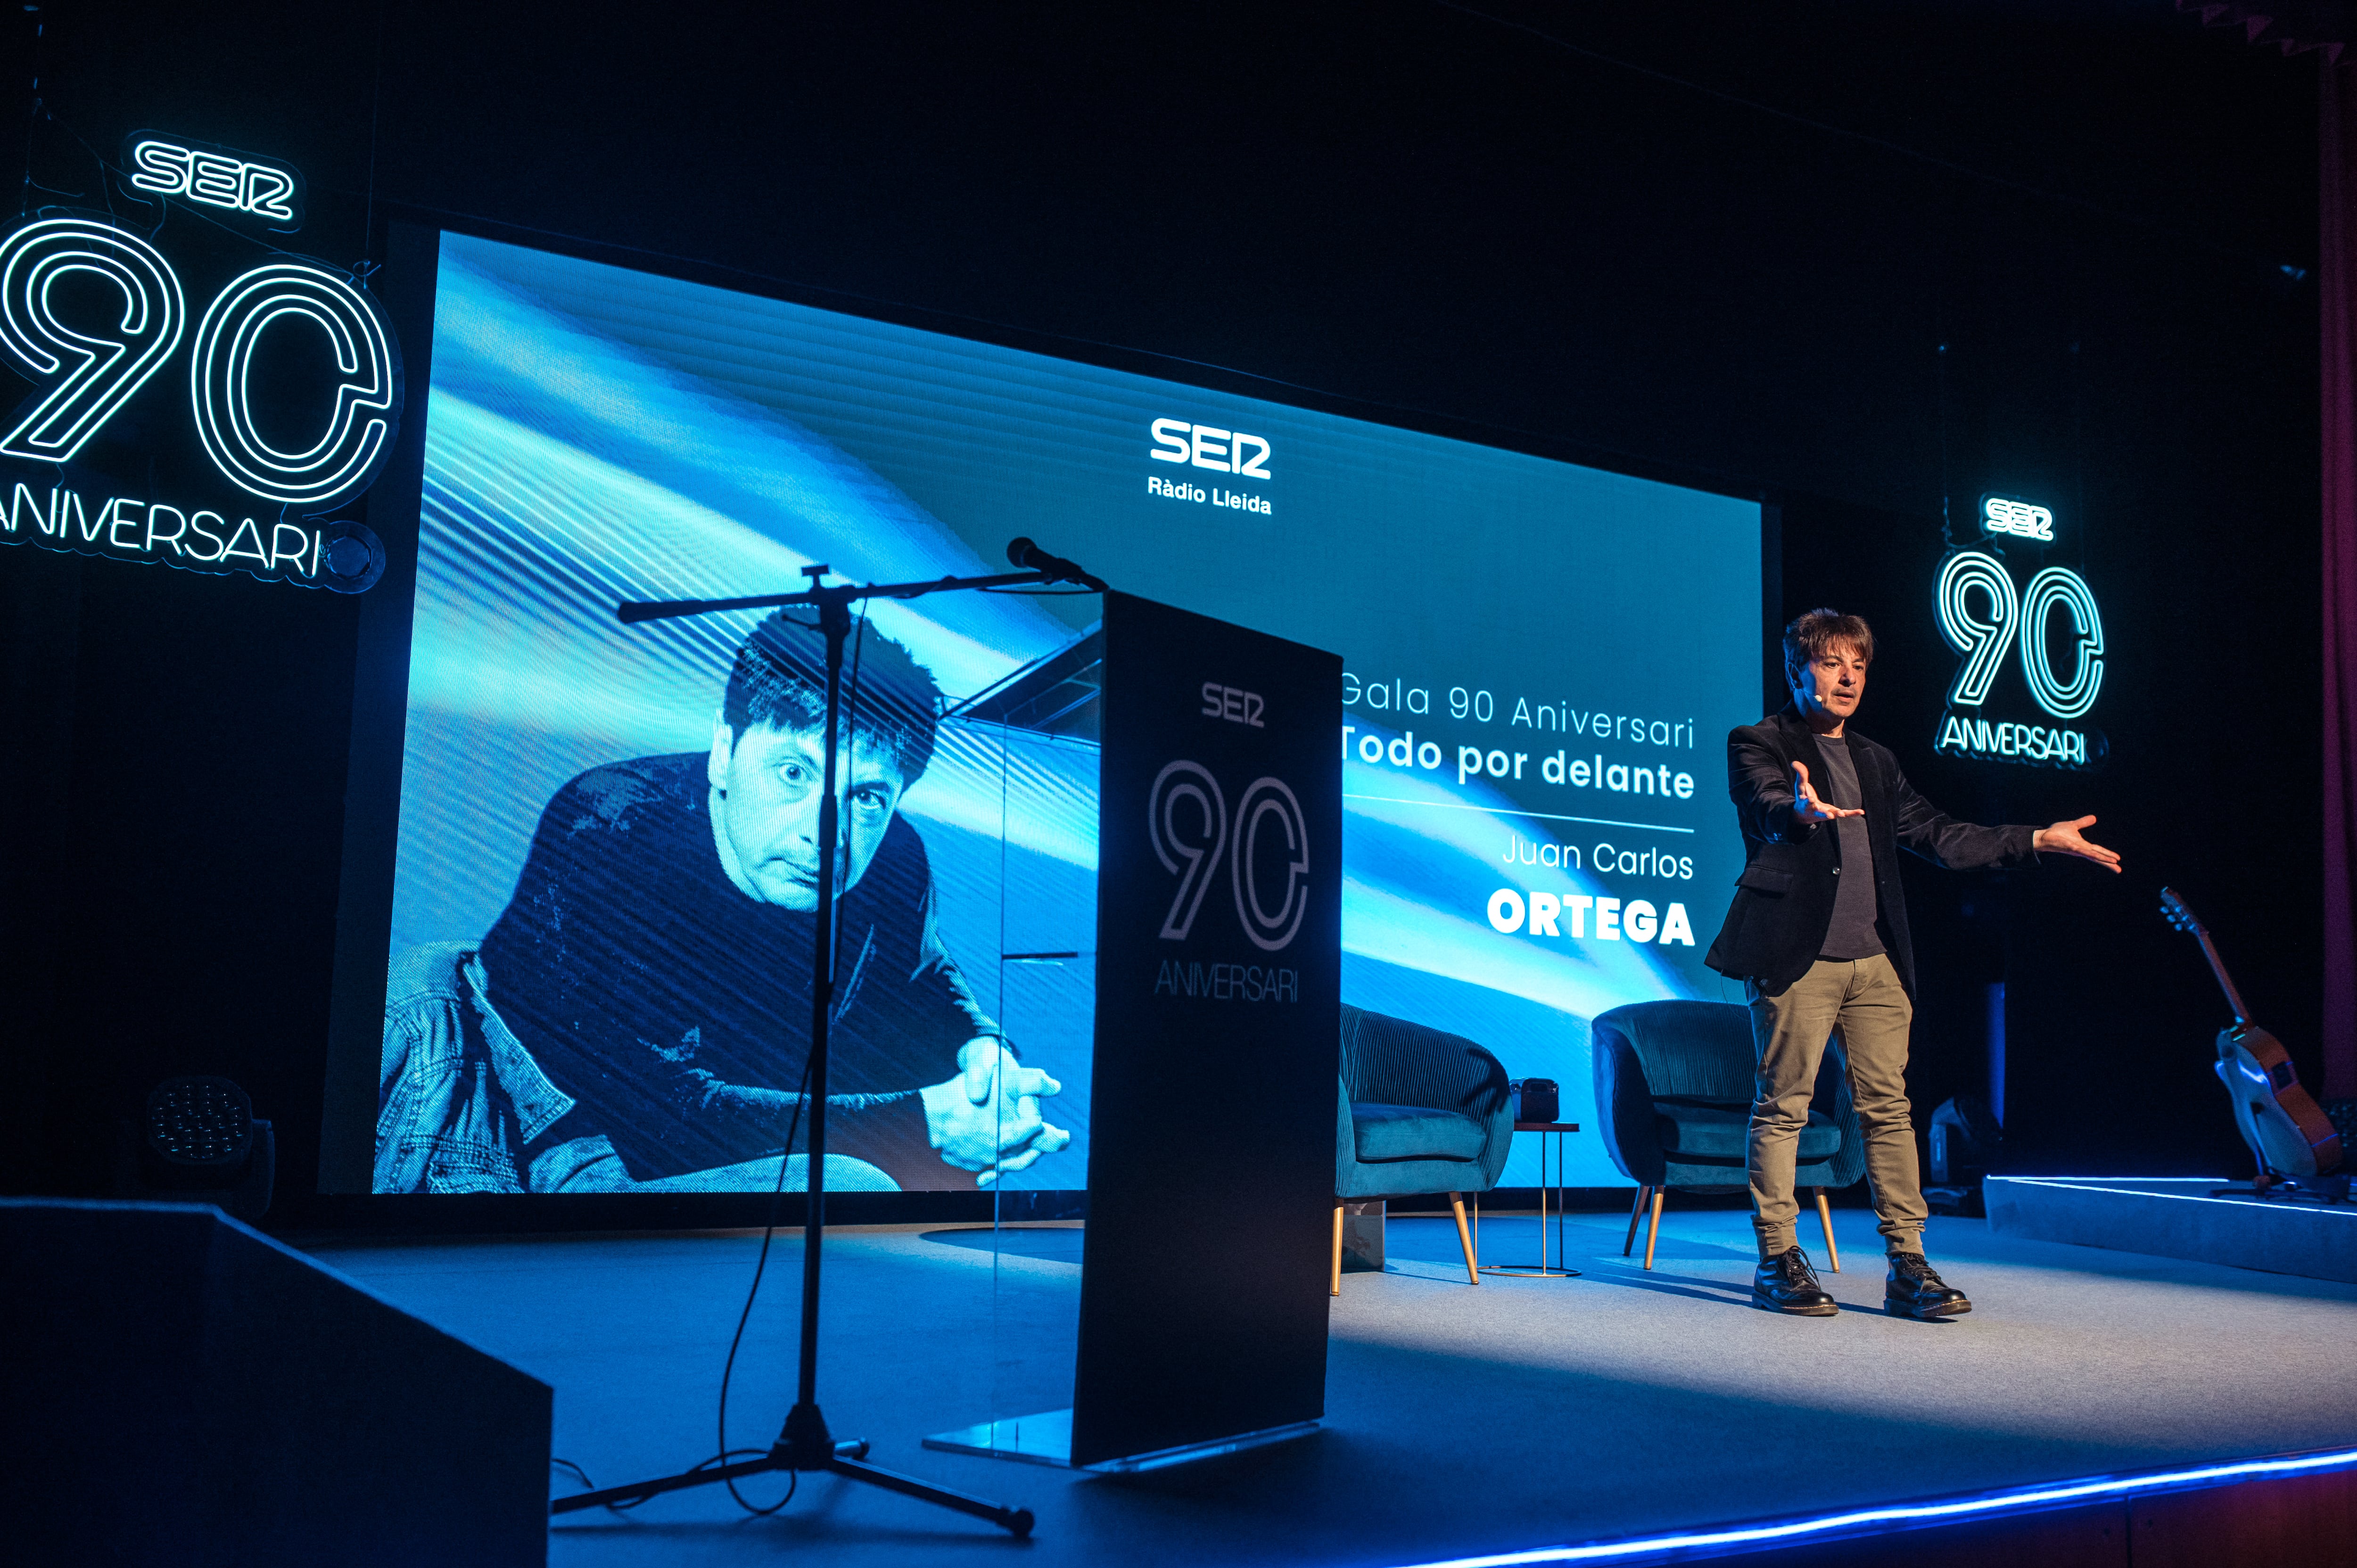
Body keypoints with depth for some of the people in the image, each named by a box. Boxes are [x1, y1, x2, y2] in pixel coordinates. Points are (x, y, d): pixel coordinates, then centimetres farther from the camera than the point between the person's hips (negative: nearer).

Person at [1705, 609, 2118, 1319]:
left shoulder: (1875, 761, 22)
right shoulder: (1758, 744, 3)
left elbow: (1935, 834, 19)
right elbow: (1771, 805, -18)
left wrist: (2037, 840, 14)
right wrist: (1804, 812, -42)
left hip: (1874, 960, 6)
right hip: (1797, 957, -5)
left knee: (1889, 1108, 3)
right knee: (1782, 1108, -2)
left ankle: (1908, 1266, 7)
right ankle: (1777, 1261, 7)